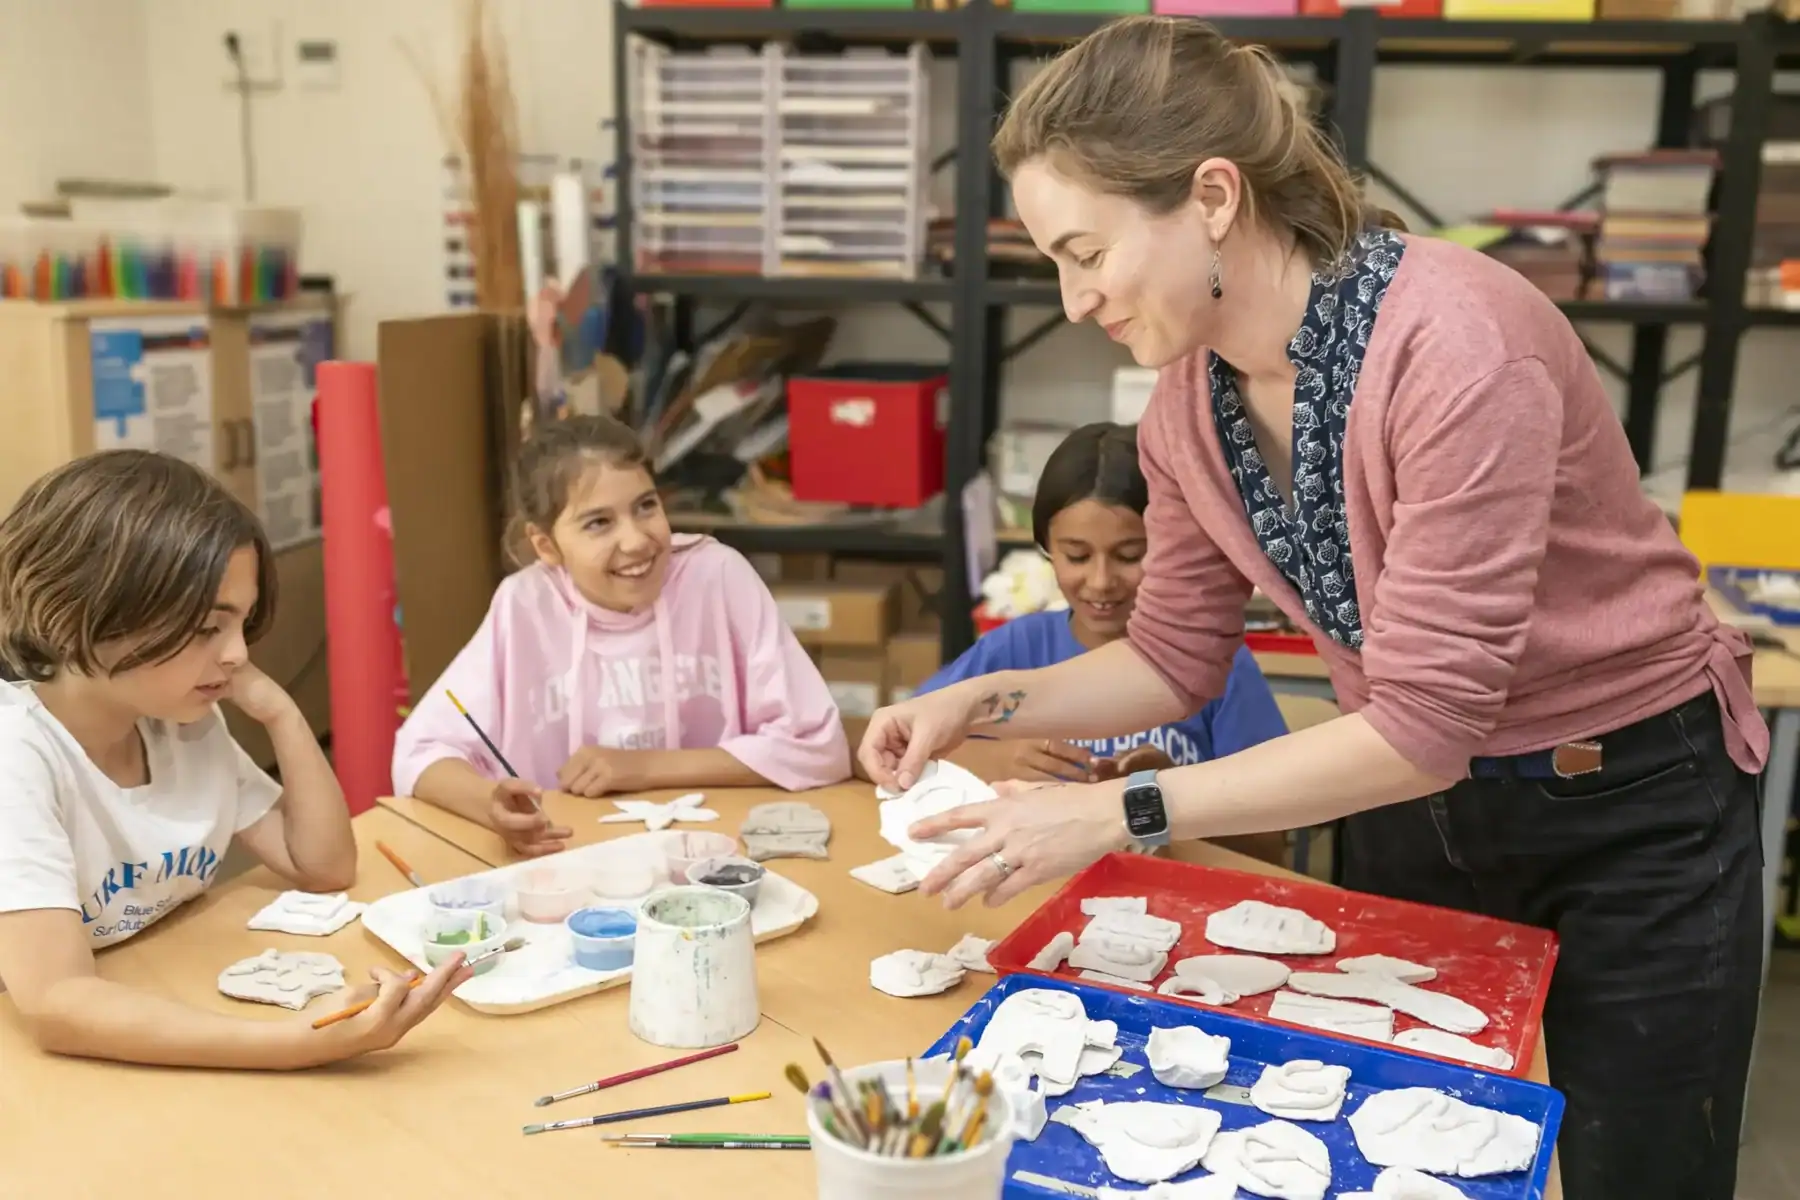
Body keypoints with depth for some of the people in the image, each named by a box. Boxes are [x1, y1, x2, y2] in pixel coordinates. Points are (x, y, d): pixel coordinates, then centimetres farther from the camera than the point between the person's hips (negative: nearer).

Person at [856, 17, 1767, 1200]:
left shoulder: (1456, 346, -32)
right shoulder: (1190, 400, -10)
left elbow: (1423, 723, -32)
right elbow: (1176, 659, 1)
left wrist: (1116, 812, -33)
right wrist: (985, 701, -13)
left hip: (1628, 804, -5)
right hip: (1416, 797, 6)